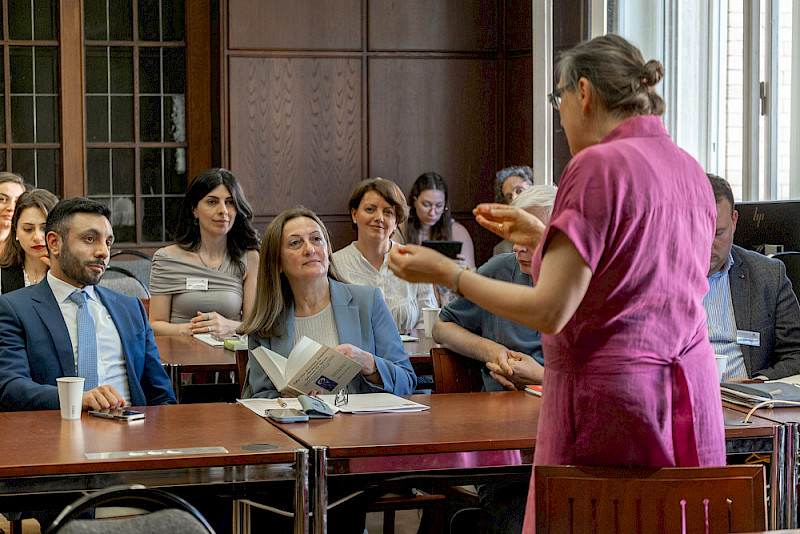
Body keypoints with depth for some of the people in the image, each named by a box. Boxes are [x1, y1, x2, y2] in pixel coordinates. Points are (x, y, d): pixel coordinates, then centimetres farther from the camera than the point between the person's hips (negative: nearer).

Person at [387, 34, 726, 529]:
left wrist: (446, 273, -6)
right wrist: (544, 236, 28)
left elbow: (550, 312, -16)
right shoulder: (690, 169, 11)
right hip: (693, 395, 8)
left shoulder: (596, 166, -13)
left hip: (611, 399, -8)